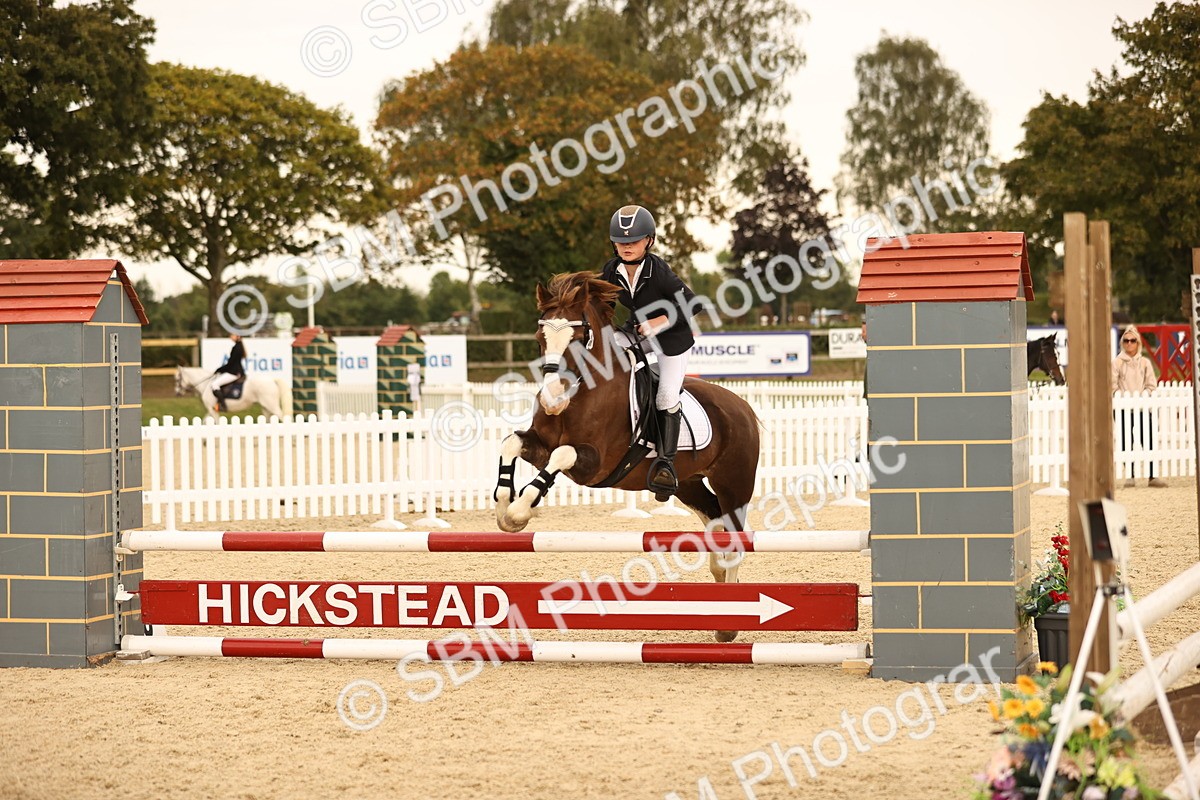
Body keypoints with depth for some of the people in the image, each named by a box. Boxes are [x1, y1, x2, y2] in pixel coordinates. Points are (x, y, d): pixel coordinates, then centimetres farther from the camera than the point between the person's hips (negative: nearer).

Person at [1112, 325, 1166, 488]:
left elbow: (1151, 385, 6)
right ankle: (1130, 476, 5)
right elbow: (1113, 386, -2)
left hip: (1143, 407, 1)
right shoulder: (1117, 362, 2)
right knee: (1127, 442, 0)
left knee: (1148, 442, -5)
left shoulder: (1145, 362, 8)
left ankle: (1152, 476, -4)